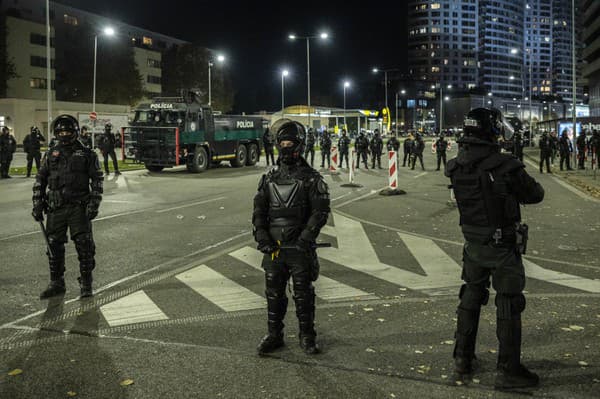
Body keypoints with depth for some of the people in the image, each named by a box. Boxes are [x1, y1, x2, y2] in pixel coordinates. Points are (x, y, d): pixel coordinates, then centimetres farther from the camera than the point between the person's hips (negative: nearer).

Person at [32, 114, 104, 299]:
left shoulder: (87, 154, 2)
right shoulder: (50, 155, 10)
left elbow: (97, 180, 0)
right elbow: (39, 181, 13)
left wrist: (94, 204, -8)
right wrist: (37, 205, 6)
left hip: (79, 207, -3)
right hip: (55, 209, 3)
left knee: (84, 246, -3)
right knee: (54, 246, 7)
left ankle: (86, 284, 8)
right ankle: (56, 283, 20)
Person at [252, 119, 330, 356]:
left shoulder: (311, 178, -2)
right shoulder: (269, 178, 10)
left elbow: (320, 211, -8)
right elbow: (259, 210, 11)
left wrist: (306, 236, -18)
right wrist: (261, 234, -4)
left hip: (300, 247, -4)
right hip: (274, 247, 4)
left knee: (303, 294, 5)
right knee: (274, 293, 11)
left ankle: (307, 337, 19)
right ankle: (274, 335, 24)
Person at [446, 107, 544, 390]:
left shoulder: (456, 167, -5)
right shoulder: (505, 165, -23)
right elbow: (535, 195, -8)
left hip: (473, 243, 6)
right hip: (504, 247, -6)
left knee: (471, 297, 20)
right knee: (508, 306, 6)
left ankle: (462, 358, 32)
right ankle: (508, 371, 14)